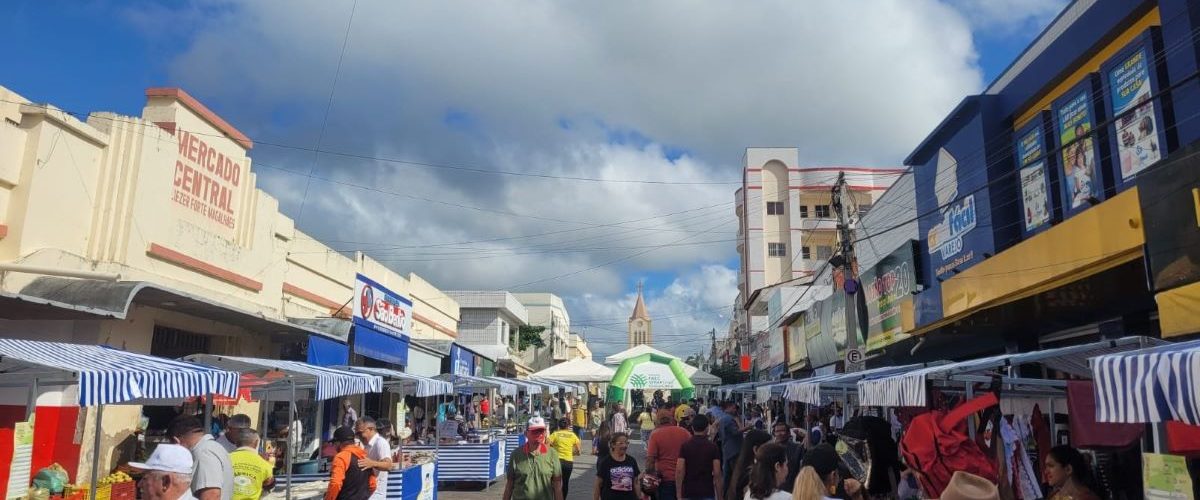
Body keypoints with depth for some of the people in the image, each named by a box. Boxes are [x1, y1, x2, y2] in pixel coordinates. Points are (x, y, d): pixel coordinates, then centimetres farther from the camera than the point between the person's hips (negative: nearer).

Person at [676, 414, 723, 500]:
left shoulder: (685, 446, -1)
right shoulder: (713, 447, -3)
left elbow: (679, 471, -7)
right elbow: (717, 473, -7)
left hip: (688, 493, 1)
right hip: (707, 493, -1)